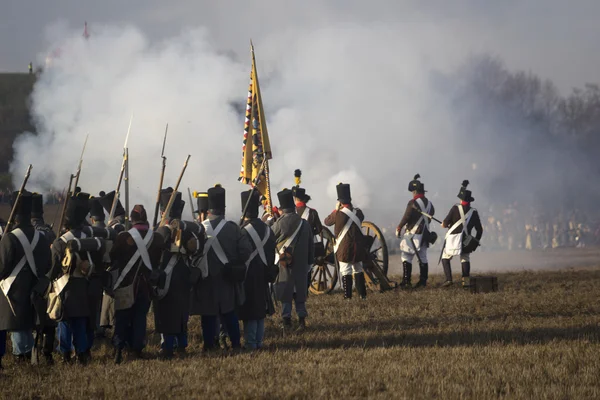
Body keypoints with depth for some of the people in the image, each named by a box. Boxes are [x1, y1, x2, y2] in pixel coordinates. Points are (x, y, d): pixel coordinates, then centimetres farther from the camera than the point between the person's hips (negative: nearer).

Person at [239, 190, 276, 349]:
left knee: (249, 312, -1)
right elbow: (272, 254, 10)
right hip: (262, 278, 7)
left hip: (248, 277, -7)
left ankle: (250, 342, 1)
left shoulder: (243, 232, -19)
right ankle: (259, 341, 19)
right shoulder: (267, 230, 3)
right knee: (260, 309, 14)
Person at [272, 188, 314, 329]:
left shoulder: (279, 223, -12)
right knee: (300, 291, 10)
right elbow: (311, 246, 8)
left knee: (285, 292, 4)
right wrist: (309, 263, 17)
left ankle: (287, 320, 4)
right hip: (301, 265, 4)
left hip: (285, 264, -4)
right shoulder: (304, 224, 2)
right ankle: (302, 320, 9)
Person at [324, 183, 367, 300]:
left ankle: (348, 297, 0)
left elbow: (327, 221, 2)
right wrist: (351, 207, 15)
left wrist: (336, 209, 10)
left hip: (344, 248, -4)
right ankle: (362, 294, 20)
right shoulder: (358, 213, -2)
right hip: (358, 247, 4)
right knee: (358, 270, 17)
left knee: (346, 272, 1)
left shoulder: (338, 214, -15)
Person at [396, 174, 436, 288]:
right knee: (423, 258, 11)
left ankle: (406, 281, -9)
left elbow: (406, 218, -16)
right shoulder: (429, 204, 8)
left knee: (406, 257, -4)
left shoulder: (413, 203, -15)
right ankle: (423, 281, 12)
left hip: (413, 235, -7)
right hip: (425, 234, 7)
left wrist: (398, 229, -4)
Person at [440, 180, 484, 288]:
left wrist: (444, 224, 15)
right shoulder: (474, 212, 2)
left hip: (452, 239, -3)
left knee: (445, 258, 13)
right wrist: (476, 243, 18)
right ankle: (466, 280, 5)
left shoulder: (456, 208, -8)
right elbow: (480, 229, 7)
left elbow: (446, 223, -9)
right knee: (465, 259, 20)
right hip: (466, 241, 3)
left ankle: (448, 279, -2)